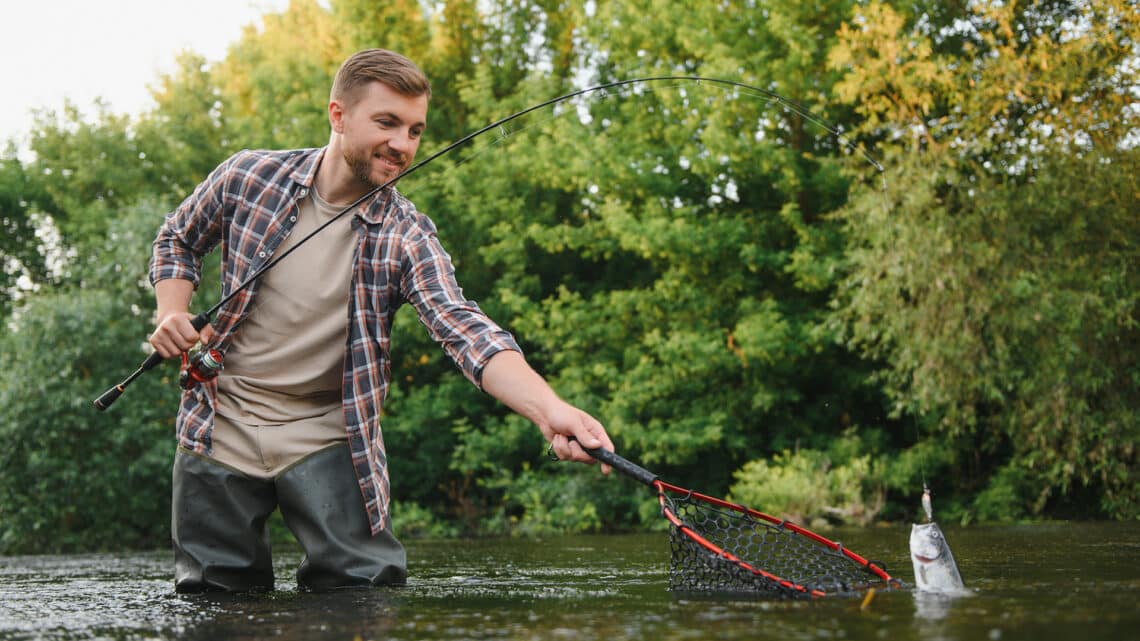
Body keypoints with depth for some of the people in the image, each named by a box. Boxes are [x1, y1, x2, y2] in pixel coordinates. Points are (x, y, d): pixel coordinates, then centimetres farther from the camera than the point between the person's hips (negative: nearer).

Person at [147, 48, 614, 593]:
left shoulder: (407, 238, -10)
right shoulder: (249, 178, -5)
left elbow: (464, 328, -26)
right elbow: (177, 239, 14)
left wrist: (548, 408, -43)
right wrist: (172, 313, -7)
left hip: (327, 440, 0)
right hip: (219, 427, 1)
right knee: (213, 594, 8)